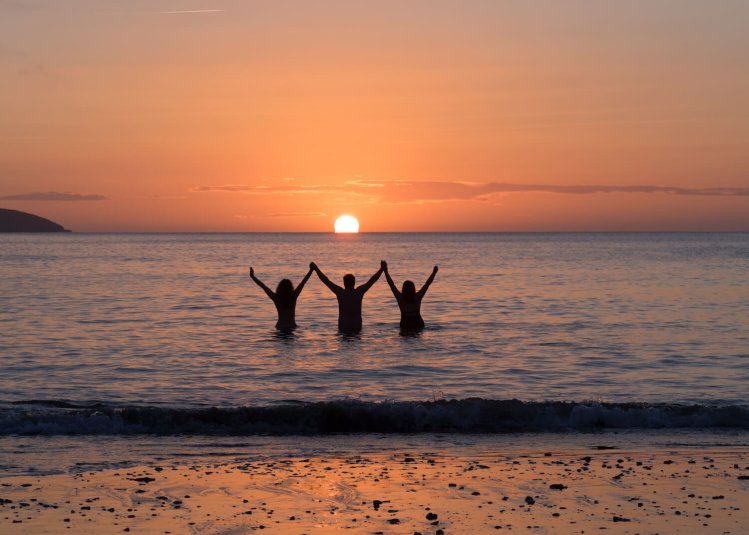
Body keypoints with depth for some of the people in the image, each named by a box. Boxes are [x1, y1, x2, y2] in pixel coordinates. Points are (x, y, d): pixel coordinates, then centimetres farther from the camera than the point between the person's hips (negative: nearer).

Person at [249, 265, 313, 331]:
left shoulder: (276, 297, -5)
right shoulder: (293, 296, -5)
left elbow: (263, 286, 1)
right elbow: (303, 283, 0)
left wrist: (252, 276, 8)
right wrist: (311, 270, 5)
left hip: (280, 326, 1)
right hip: (291, 326, -1)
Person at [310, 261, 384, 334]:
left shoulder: (340, 292, -8)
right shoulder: (359, 292, -5)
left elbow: (326, 281, -2)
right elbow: (372, 280, 3)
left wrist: (316, 269, 7)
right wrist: (382, 268, 12)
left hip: (343, 327, -1)